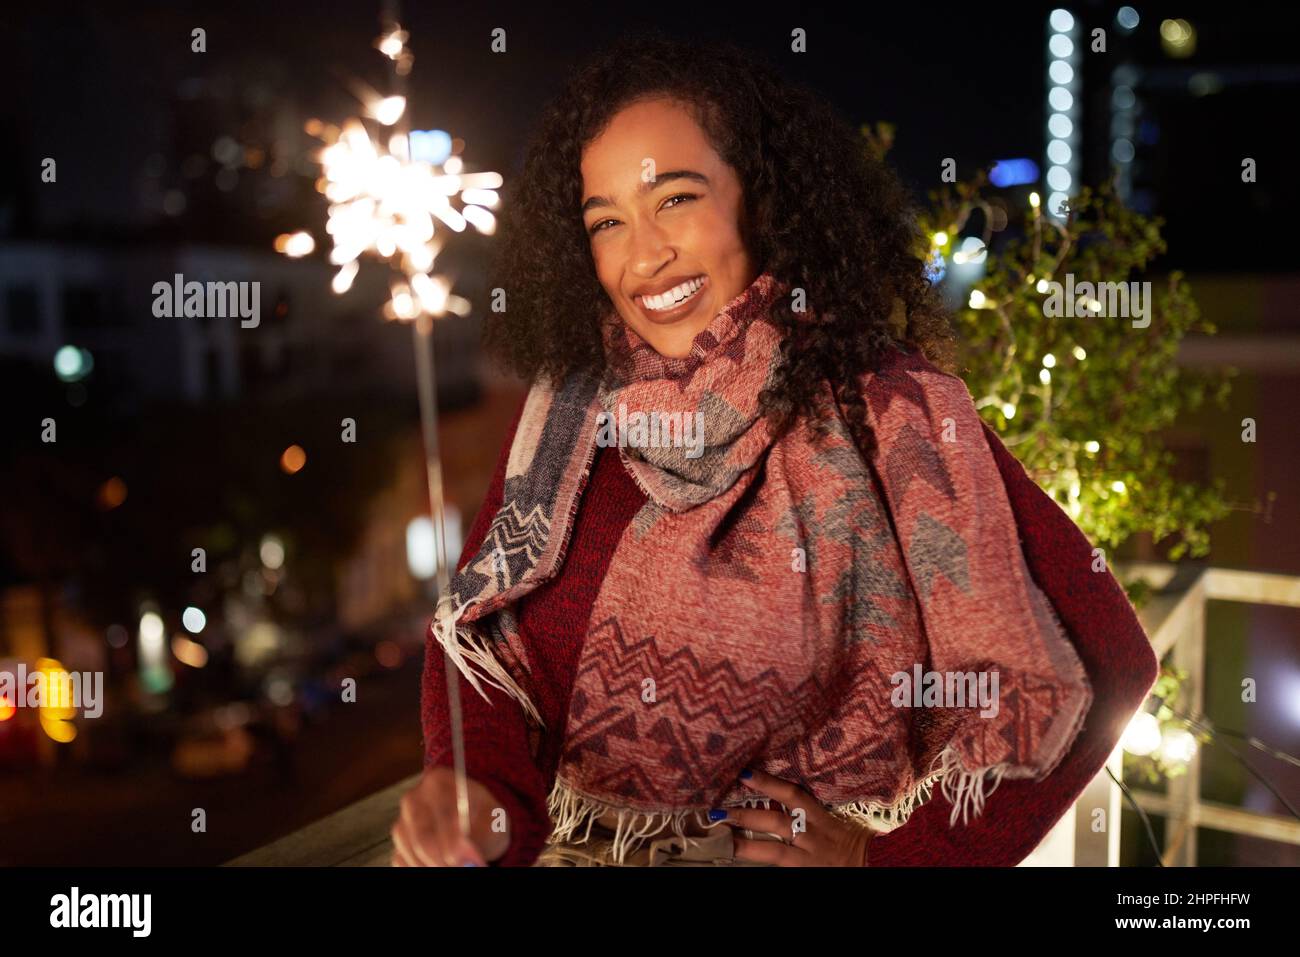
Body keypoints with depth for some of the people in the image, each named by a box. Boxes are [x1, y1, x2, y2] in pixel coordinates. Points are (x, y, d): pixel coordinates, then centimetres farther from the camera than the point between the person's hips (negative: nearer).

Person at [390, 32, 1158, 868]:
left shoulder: (891, 413, -12)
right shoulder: (568, 405, 1)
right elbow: (480, 636, 1)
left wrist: (887, 856, -9)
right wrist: (478, 794, -19)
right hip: (569, 843, 4)